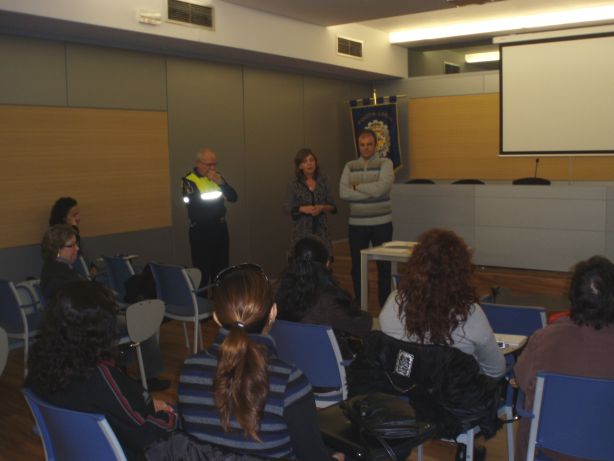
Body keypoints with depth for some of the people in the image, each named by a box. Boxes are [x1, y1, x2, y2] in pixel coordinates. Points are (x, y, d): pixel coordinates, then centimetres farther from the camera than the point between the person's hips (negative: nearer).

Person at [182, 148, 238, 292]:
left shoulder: (217, 177, 9)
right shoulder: (189, 181, -8)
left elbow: (233, 197, 1)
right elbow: (194, 205, -18)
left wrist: (221, 182, -15)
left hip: (220, 229, 6)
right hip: (201, 231, -6)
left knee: (221, 269, 13)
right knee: (203, 271, -2)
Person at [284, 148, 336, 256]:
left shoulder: (322, 182, 9)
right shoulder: (293, 185, 2)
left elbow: (333, 207, 10)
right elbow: (288, 208, -2)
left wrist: (322, 208, -10)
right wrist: (303, 209, -18)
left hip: (321, 232, 2)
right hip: (301, 233, -2)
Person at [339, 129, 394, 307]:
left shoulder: (385, 163, -3)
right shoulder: (350, 166, 6)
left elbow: (381, 188, -20)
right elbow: (343, 193, -9)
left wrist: (357, 187, -8)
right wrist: (371, 192, -15)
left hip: (381, 223, -3)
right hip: (356, 224, 3)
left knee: (384, 266, 4)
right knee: (357, 267, 9)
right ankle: (359, 307, 22)